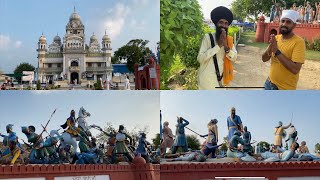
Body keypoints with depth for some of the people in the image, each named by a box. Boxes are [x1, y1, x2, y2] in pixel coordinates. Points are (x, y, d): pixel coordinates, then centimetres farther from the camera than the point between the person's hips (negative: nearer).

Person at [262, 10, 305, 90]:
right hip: (269, 83, 6)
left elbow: (295, 69, -26)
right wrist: (270, 47, -17)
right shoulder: (276, 38, 3)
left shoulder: (299, 42, -18)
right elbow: (264, 59, 2)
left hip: (285, 88, -6)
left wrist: (277, 52, -25)